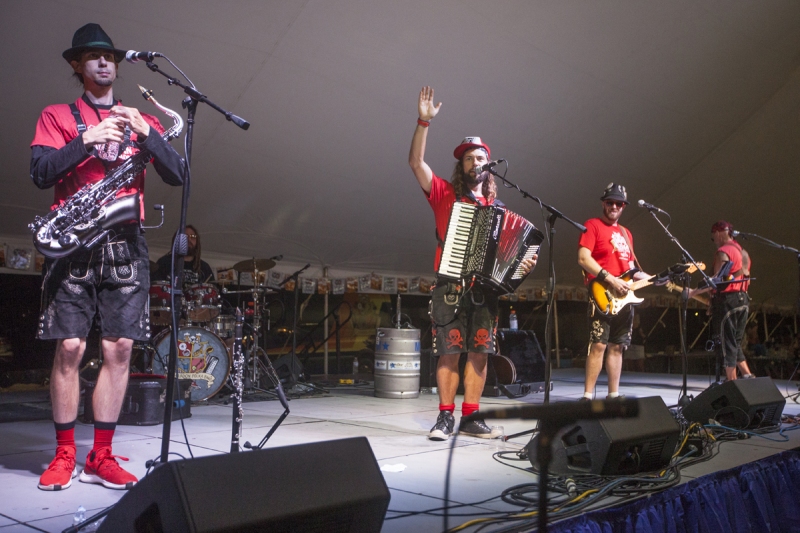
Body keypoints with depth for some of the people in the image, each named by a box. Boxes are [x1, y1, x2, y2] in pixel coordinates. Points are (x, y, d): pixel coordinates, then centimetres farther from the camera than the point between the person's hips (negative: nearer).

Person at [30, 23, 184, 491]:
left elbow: (177, 175, 4)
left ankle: (102, 457, 6)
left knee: (120, 348, -3)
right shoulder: (58, 116, 13)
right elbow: (41, 172, -2)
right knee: (70, 348, -6)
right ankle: (64, 456, 6)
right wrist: (88, 140, -13)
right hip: (73, 242, -2)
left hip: (126, 243, 2)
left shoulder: (142, 120, 18)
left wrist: (145, 133, -9)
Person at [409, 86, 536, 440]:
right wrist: (424, 121, -10)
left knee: (480, 353, 0)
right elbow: (416, 162, -2)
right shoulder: (445, 195, 9)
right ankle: (445, 417, 3)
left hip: (485, 289, 3)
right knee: (449, 353, -5)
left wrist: (523, 263, -4)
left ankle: (470, 417, 8)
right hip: (451, 289, -3)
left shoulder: (497, 207, 16)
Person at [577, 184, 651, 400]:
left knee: (617, 347, 9)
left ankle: (613, 394, 15)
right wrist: (610, 280, -18)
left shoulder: (626, 233, 21)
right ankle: (588, 395, -9)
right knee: (599, 345, -12)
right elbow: (583, 258, -14)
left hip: (623, 298, 7)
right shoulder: (593, 225, -2)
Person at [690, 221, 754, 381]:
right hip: (743, 300, 9)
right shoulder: (743, 252, 18)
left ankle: (731, 381, -4)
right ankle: (747, 375, 10)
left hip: (727, 300, -9)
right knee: (735, 343, 16)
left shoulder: (723, 251, -10)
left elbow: (717, 280, -18)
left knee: (726, 344, -4)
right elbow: (746, 279, 20)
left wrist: (694, 292, -14)